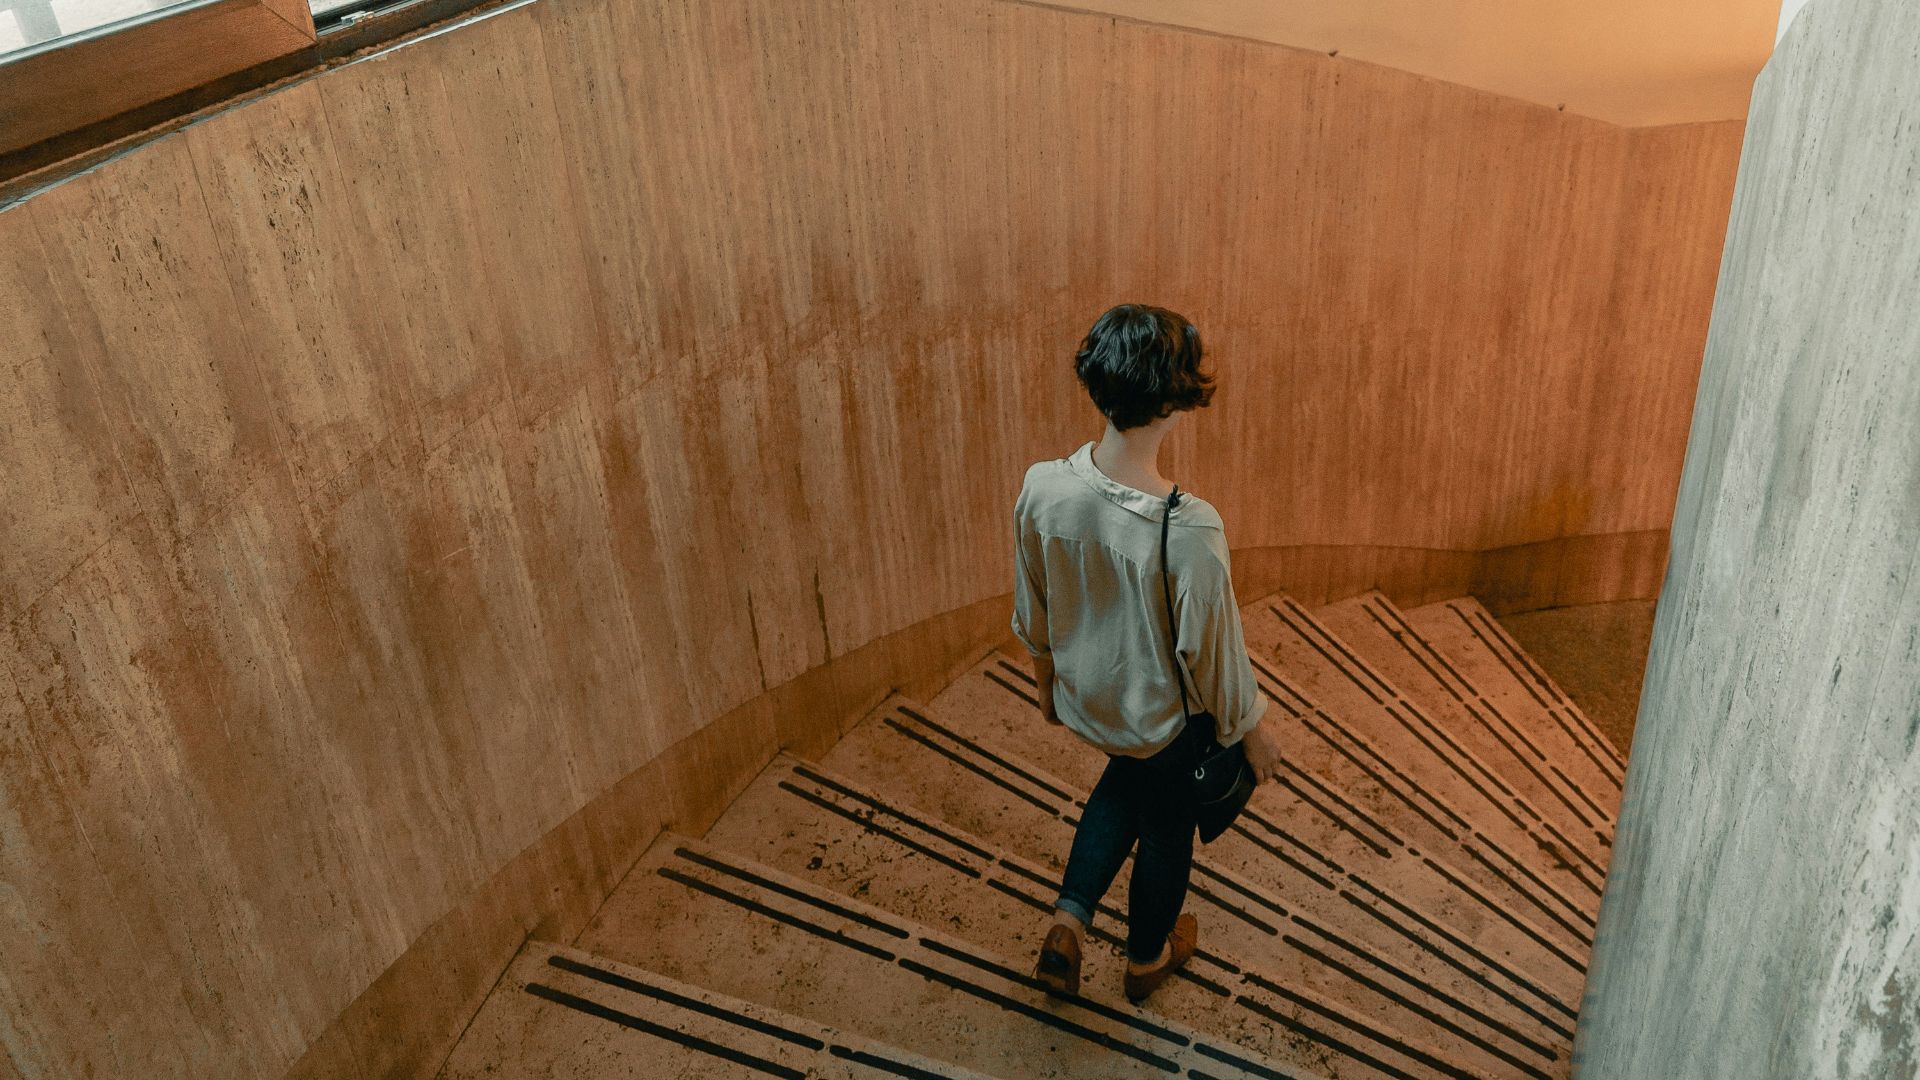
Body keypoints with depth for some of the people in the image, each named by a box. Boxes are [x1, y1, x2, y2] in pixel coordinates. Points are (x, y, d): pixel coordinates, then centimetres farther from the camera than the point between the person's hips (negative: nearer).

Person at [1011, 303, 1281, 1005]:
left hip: (1081, 700, 4)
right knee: (1167, 825, 26)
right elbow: (1211, 649, -22)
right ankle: (1148, 958, 53)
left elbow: (1032, 610, -5)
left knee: (1128, 779, 36)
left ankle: (1068, 924, 32)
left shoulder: (1041, 488, -23)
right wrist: (1251, 729, -2)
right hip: (1163, 716, -4)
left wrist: (1048, 679, 15)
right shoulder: (1190, 530, -36)